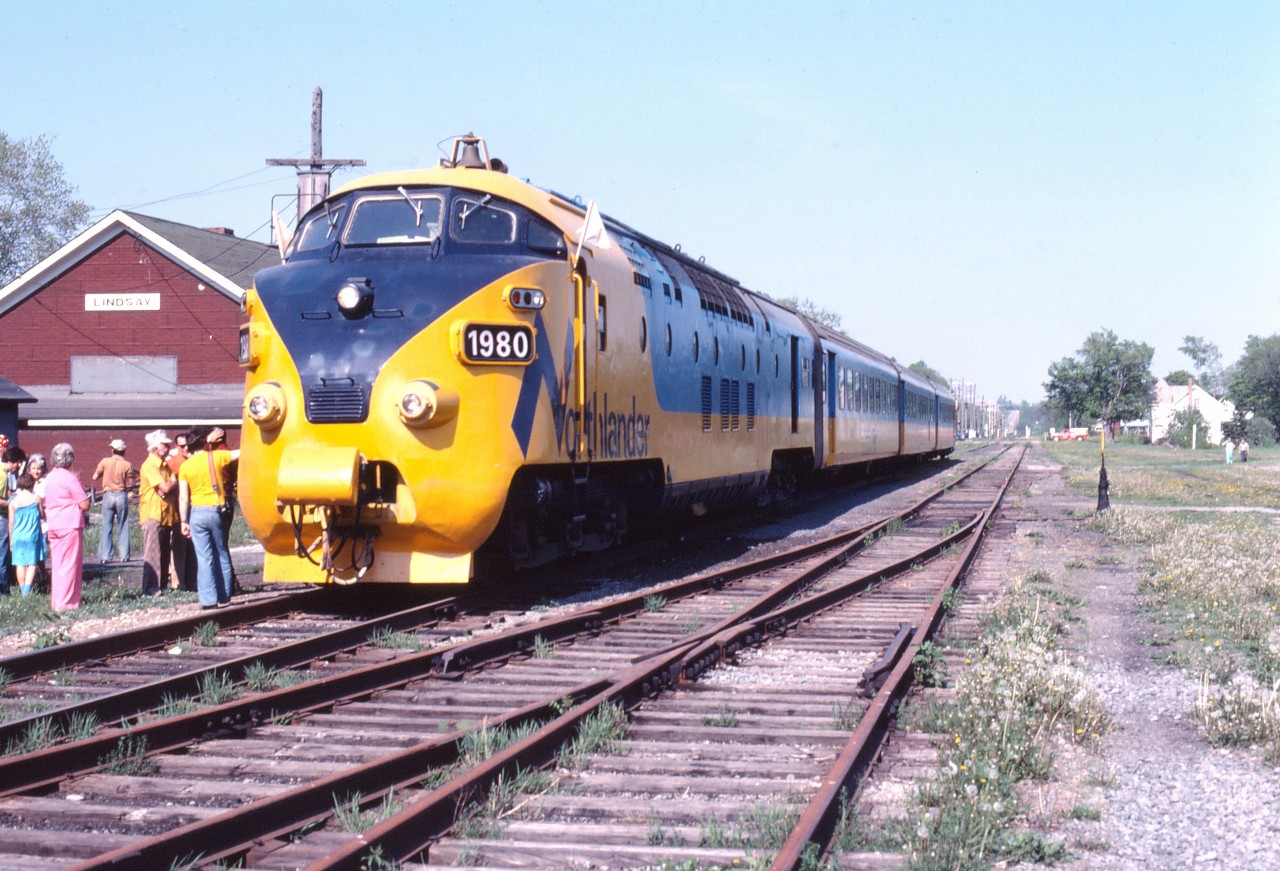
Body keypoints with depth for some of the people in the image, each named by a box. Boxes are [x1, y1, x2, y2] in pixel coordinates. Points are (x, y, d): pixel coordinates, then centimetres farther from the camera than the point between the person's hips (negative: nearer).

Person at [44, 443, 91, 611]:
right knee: (70, 564, -3)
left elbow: (45, 504, 17)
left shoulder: (49, 478, 11)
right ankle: (65, 602, -3)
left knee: (57, 564, 12)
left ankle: (56, 601, 16)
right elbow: (85, 505, -14)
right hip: (70, 525, -8)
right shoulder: (69, 478, -13)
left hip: (53, 526, 8)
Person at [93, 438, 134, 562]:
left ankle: (104, 556, 1)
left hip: (108, 495, 0)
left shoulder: (105, 462, -3)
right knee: (123, 526, 8)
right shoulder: (127, 465, -5)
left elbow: (95, 477, 4)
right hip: (122, 495, 0)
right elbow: (129, 484, -5)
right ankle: (124, 555, 7)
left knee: (106, 527, 4)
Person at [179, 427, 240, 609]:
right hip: (217, 510, 0)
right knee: (222, 556, 11)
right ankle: (224, 597, 14)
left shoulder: (185, 466, 1)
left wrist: (184, 522, 4)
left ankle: (208, 599, -4)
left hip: (197, 513, 0)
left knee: (204, 558, 1)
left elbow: (183, 498, 0)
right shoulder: (217, 457, -2)